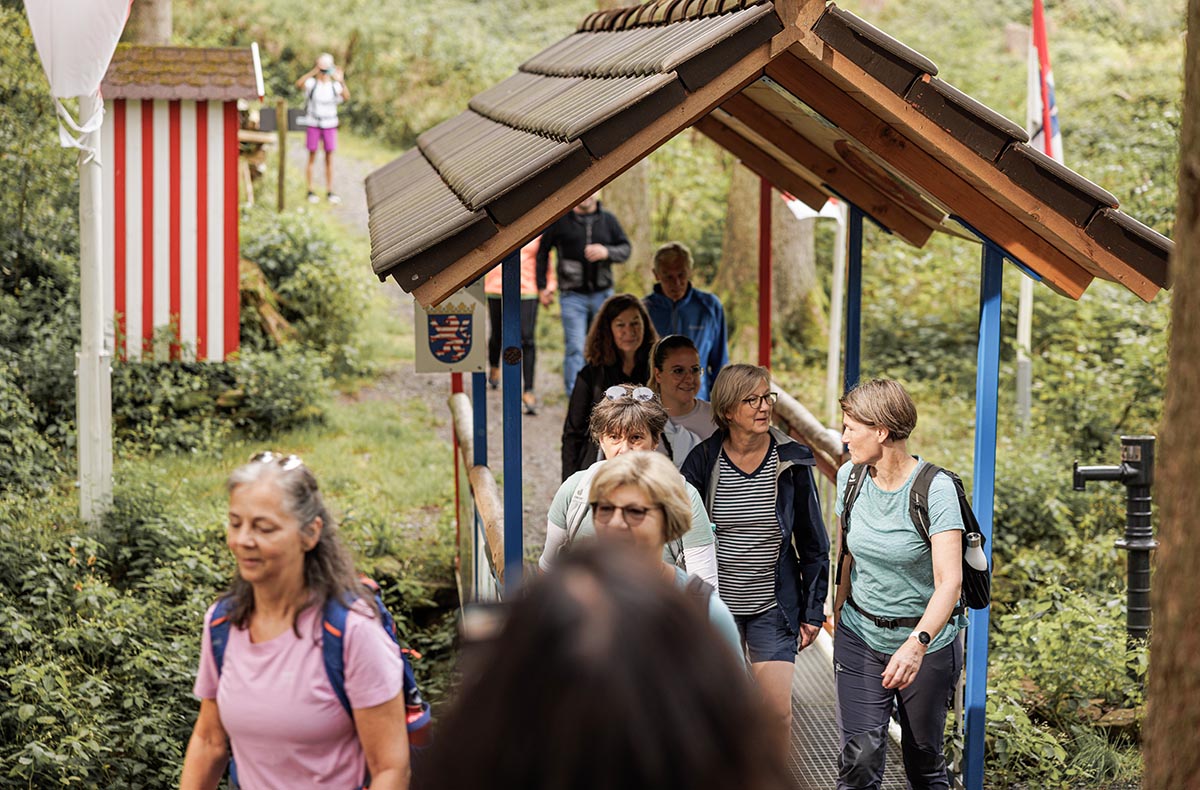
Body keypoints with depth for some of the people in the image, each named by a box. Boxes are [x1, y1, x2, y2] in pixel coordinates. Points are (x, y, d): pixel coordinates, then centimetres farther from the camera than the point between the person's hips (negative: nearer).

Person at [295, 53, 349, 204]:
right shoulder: (312, 83, -5)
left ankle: (330, 191, 9)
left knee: (329, 159, 4)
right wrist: (312, 72, -37)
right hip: (313, 125, -2)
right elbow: (299, 84, -26)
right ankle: (310, 192, 6)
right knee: (312, 158, 3)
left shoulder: (335, 86, -2)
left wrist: (342, 81, -36)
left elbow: (347, 96, -20)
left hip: (330, 125, 2)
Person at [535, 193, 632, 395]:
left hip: (603, 294, 3)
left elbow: (626, 249, 7)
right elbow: (543, 252, 10)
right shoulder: (559, 220, 1)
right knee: (574, 348, -8)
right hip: (572, 295, -3)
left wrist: (606, 252, -14)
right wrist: (543, 285, 6)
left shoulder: (608, 220, 7)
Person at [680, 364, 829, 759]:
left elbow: (812, 542, 4)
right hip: (715, 605, 0)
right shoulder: (703, 461, -5)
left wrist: (813, 610, 3)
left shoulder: (792, 461, -3)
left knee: (779, 711, -5)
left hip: (773, 607, 0)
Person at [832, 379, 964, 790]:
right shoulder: (850, 477, -1)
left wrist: (917, 644, -38)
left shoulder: (935, 490, -19)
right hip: (860, 637, 4)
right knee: (860, 755, -9)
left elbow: (949, 582, -26)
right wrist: (838, 611, 15)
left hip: (927, 641, -3)